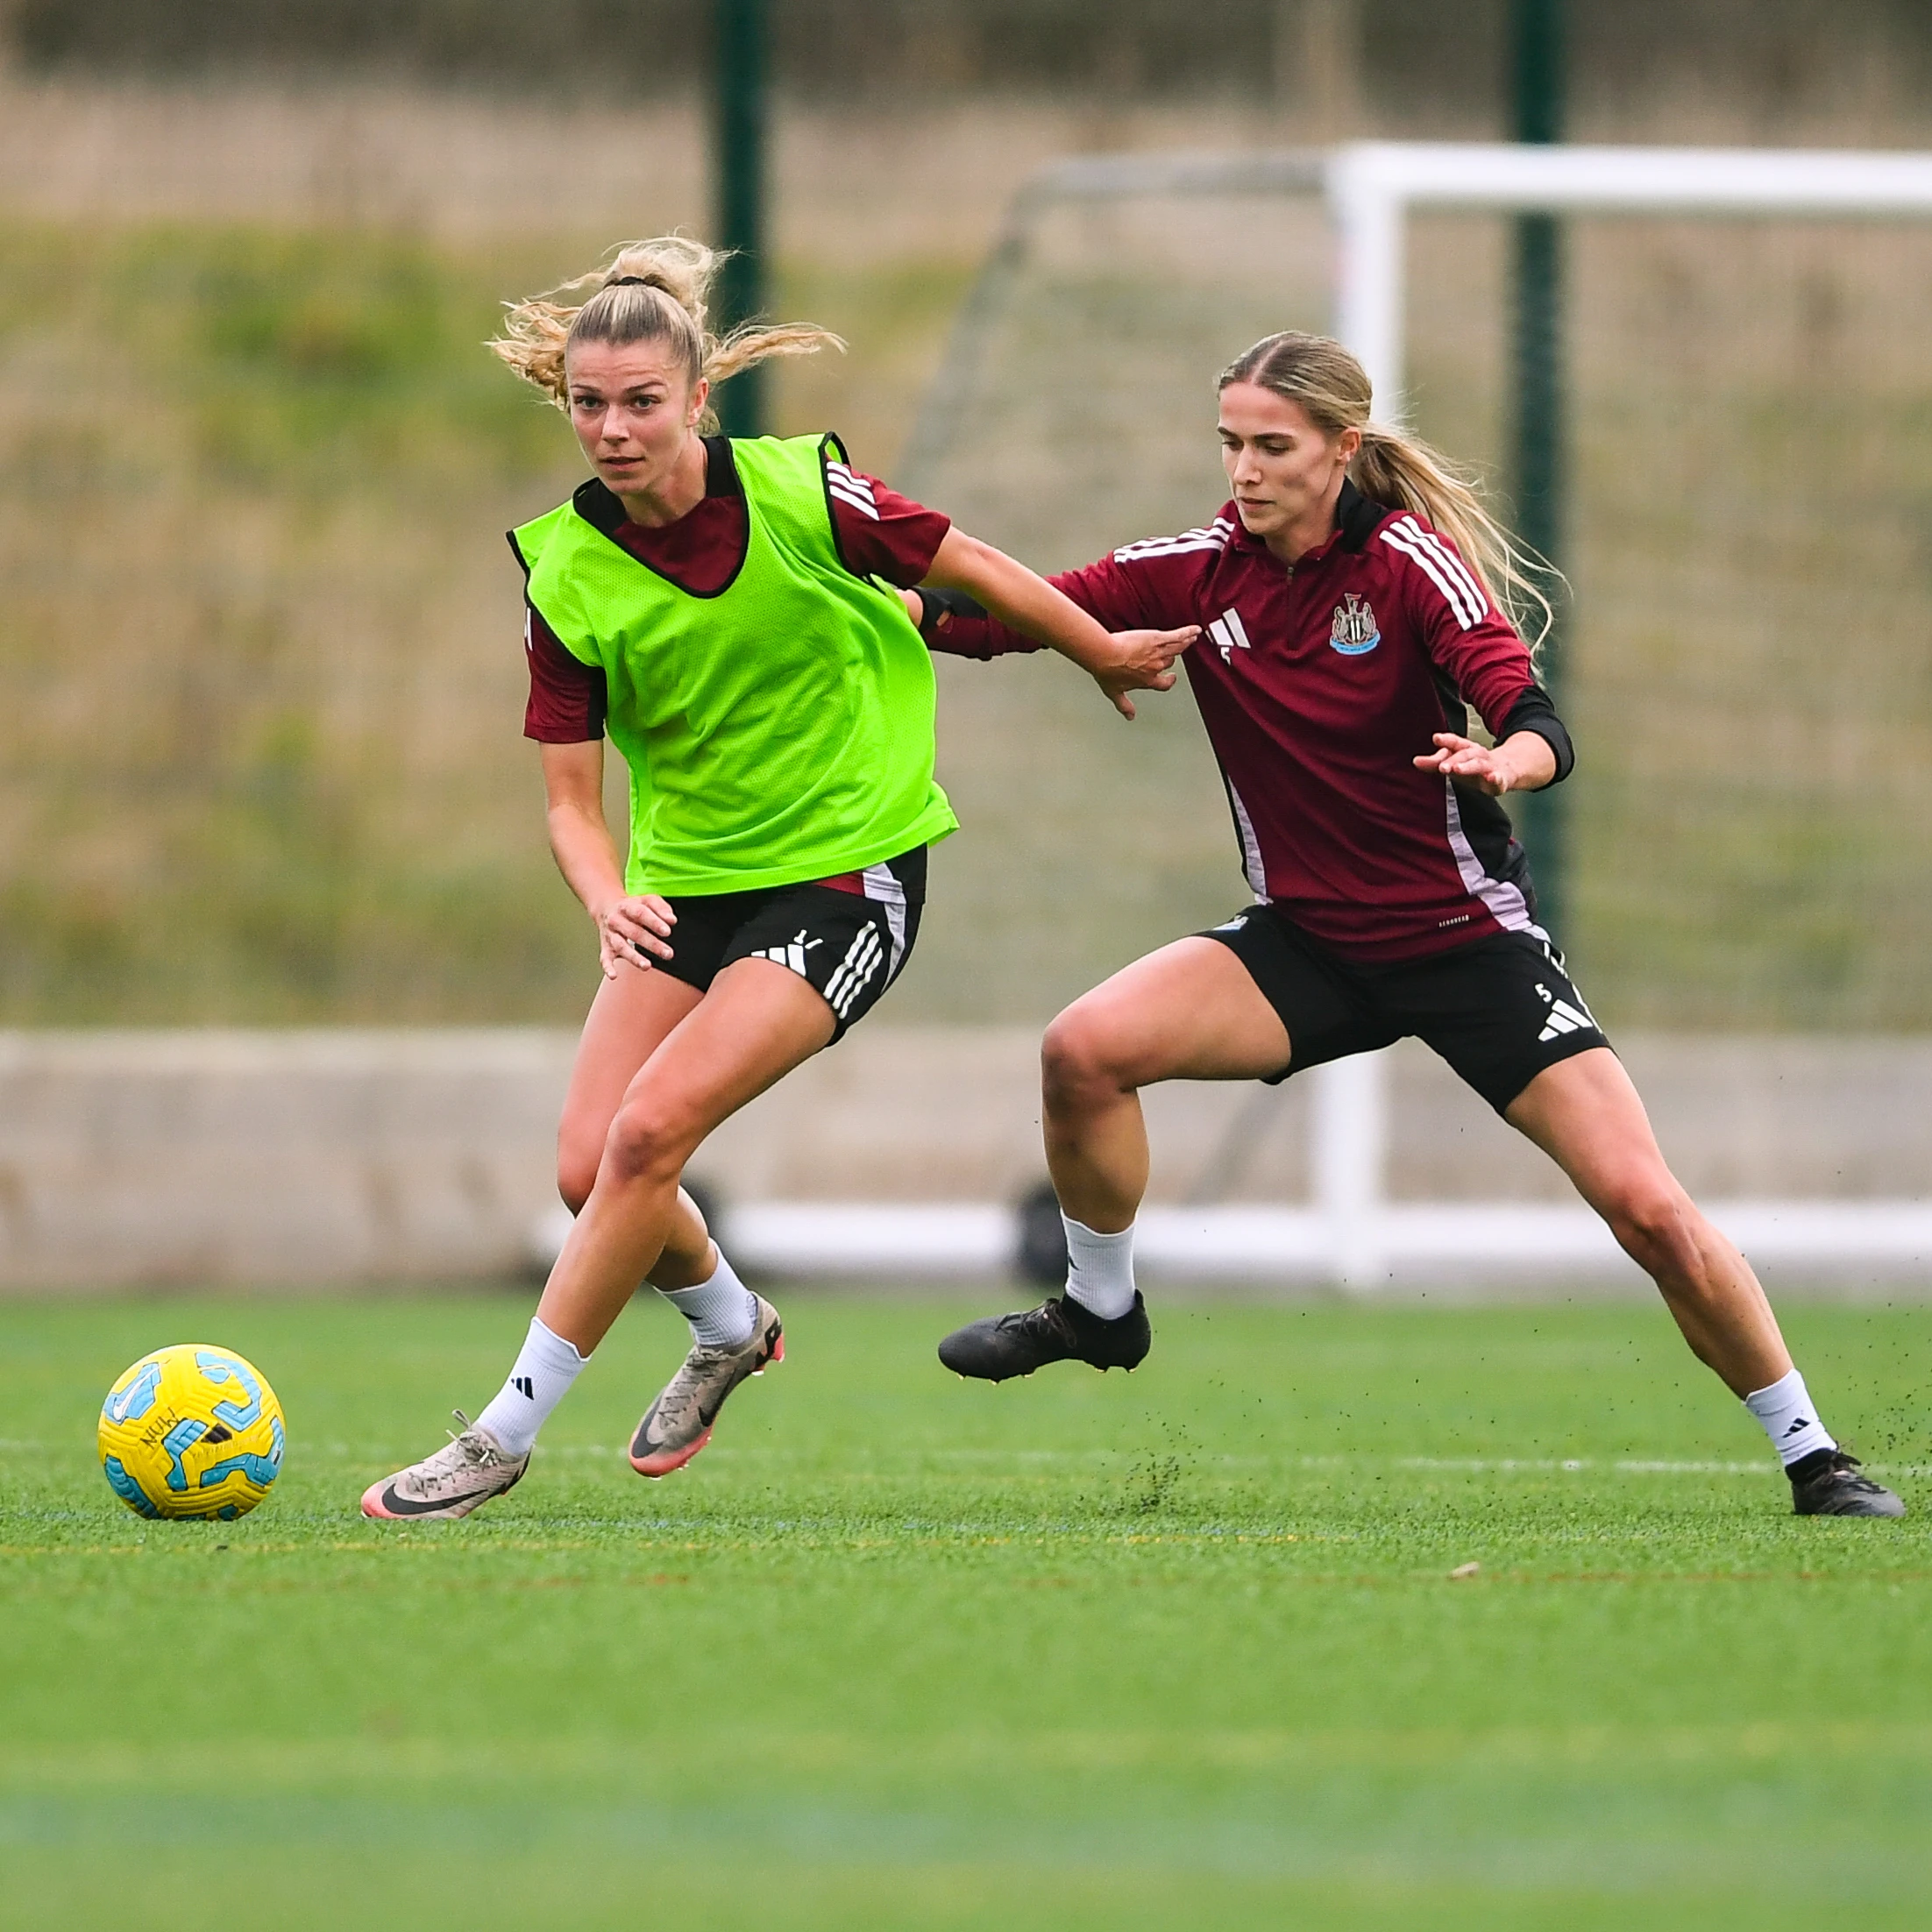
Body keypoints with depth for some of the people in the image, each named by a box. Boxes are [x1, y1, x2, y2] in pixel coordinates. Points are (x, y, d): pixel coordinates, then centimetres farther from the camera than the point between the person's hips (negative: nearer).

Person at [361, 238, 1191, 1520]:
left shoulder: (801, 492, -16)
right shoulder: (569, 574, -7)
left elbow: (969, 572, 1)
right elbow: (573, 797, -4)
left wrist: (1108, 656, 15)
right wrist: (609, 901, -25)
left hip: (848, 872, -4)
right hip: (685, 880, 4)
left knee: (650, 1133, -19)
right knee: (592, 1166, -5)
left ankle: (505, 1436, -9)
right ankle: (731, 1328, 30)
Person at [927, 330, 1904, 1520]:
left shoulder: (1411, 560, -15)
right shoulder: (1198, 574, -3)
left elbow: (1539, 726, -25)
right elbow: (1011, 612, -3)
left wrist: (1510, 760, -48)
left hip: (1467, 935, -3)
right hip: (1308, 945, 4)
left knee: (1647, 1207, -13)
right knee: (1087, 1049, -19)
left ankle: (1814, 1457, 2)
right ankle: (1101, 1310, 6)